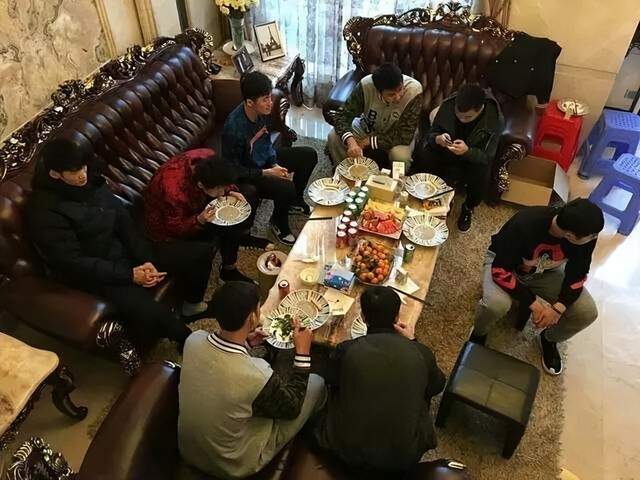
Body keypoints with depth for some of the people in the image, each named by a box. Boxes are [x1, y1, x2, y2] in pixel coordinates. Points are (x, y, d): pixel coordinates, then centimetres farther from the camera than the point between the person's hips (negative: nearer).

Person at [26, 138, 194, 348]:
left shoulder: (91, 182, -2)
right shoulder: (44, 210, -21)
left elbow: (124, 222, -2)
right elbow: (73, 263, -21)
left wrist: (146, 260, -15)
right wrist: (129, 274, -23)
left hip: (122, 250, 7)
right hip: (92, 274, -6)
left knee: (200, 252, -2)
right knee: (149, 314, -29)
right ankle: (188, 340, 2)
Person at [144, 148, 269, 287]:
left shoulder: (208, 157, -25)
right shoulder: (173, 192, -41)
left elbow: (223, 182, -2)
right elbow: (175, 228, -26)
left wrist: (230, 191, -21)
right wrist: (199, 220, -42)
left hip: (197, 205, 7)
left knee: (249, 192, 2)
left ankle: (243, 237, 23)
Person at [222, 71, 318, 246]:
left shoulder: (263, 111, -13)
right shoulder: (233, 127, -34)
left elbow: (266, 141, 6)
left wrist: (275, 164, -8)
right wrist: (266, 173, -24)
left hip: (265, 158, 8)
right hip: (247, 173, -8)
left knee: (309, 155, 5)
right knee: (286, 188, -30)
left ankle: (295, 201, 25)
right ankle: (279, 223, 3)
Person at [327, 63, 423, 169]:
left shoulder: (414, 91, -32)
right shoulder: (366, 85, -28)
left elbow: (405, 136, -29)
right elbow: (342, 115, -24)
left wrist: (369, 141, -29)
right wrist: (351, 142, -44)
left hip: (395, 138, -1)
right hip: (366, 128, 2)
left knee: (401, 155, -34)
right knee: (333, 137, -21)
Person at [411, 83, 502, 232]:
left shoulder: (494, 118, -26)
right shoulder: (448, 105, -21)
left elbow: (487, 157, -21)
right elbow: (431, 134, -8)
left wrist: (467, 151, -43)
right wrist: (437, 139, -33)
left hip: (474, 157, -2)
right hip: (445, 150, 2)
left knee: (480, 179, -33)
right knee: (420, 163, -26)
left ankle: (468, 208, 3)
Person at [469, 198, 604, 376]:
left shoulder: (586, 235, -25)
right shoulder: (524, 226, -39)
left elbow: (577, 274, -10)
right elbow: (500, 271, -32)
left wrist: (558, 308, -23)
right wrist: (534, 304, -33)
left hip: (546, 272, 4)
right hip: (504, 264, -4)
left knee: (587, 312, -14)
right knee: (496, 304, -36)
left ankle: (550, 338, 18)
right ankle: (479, 334, 0)